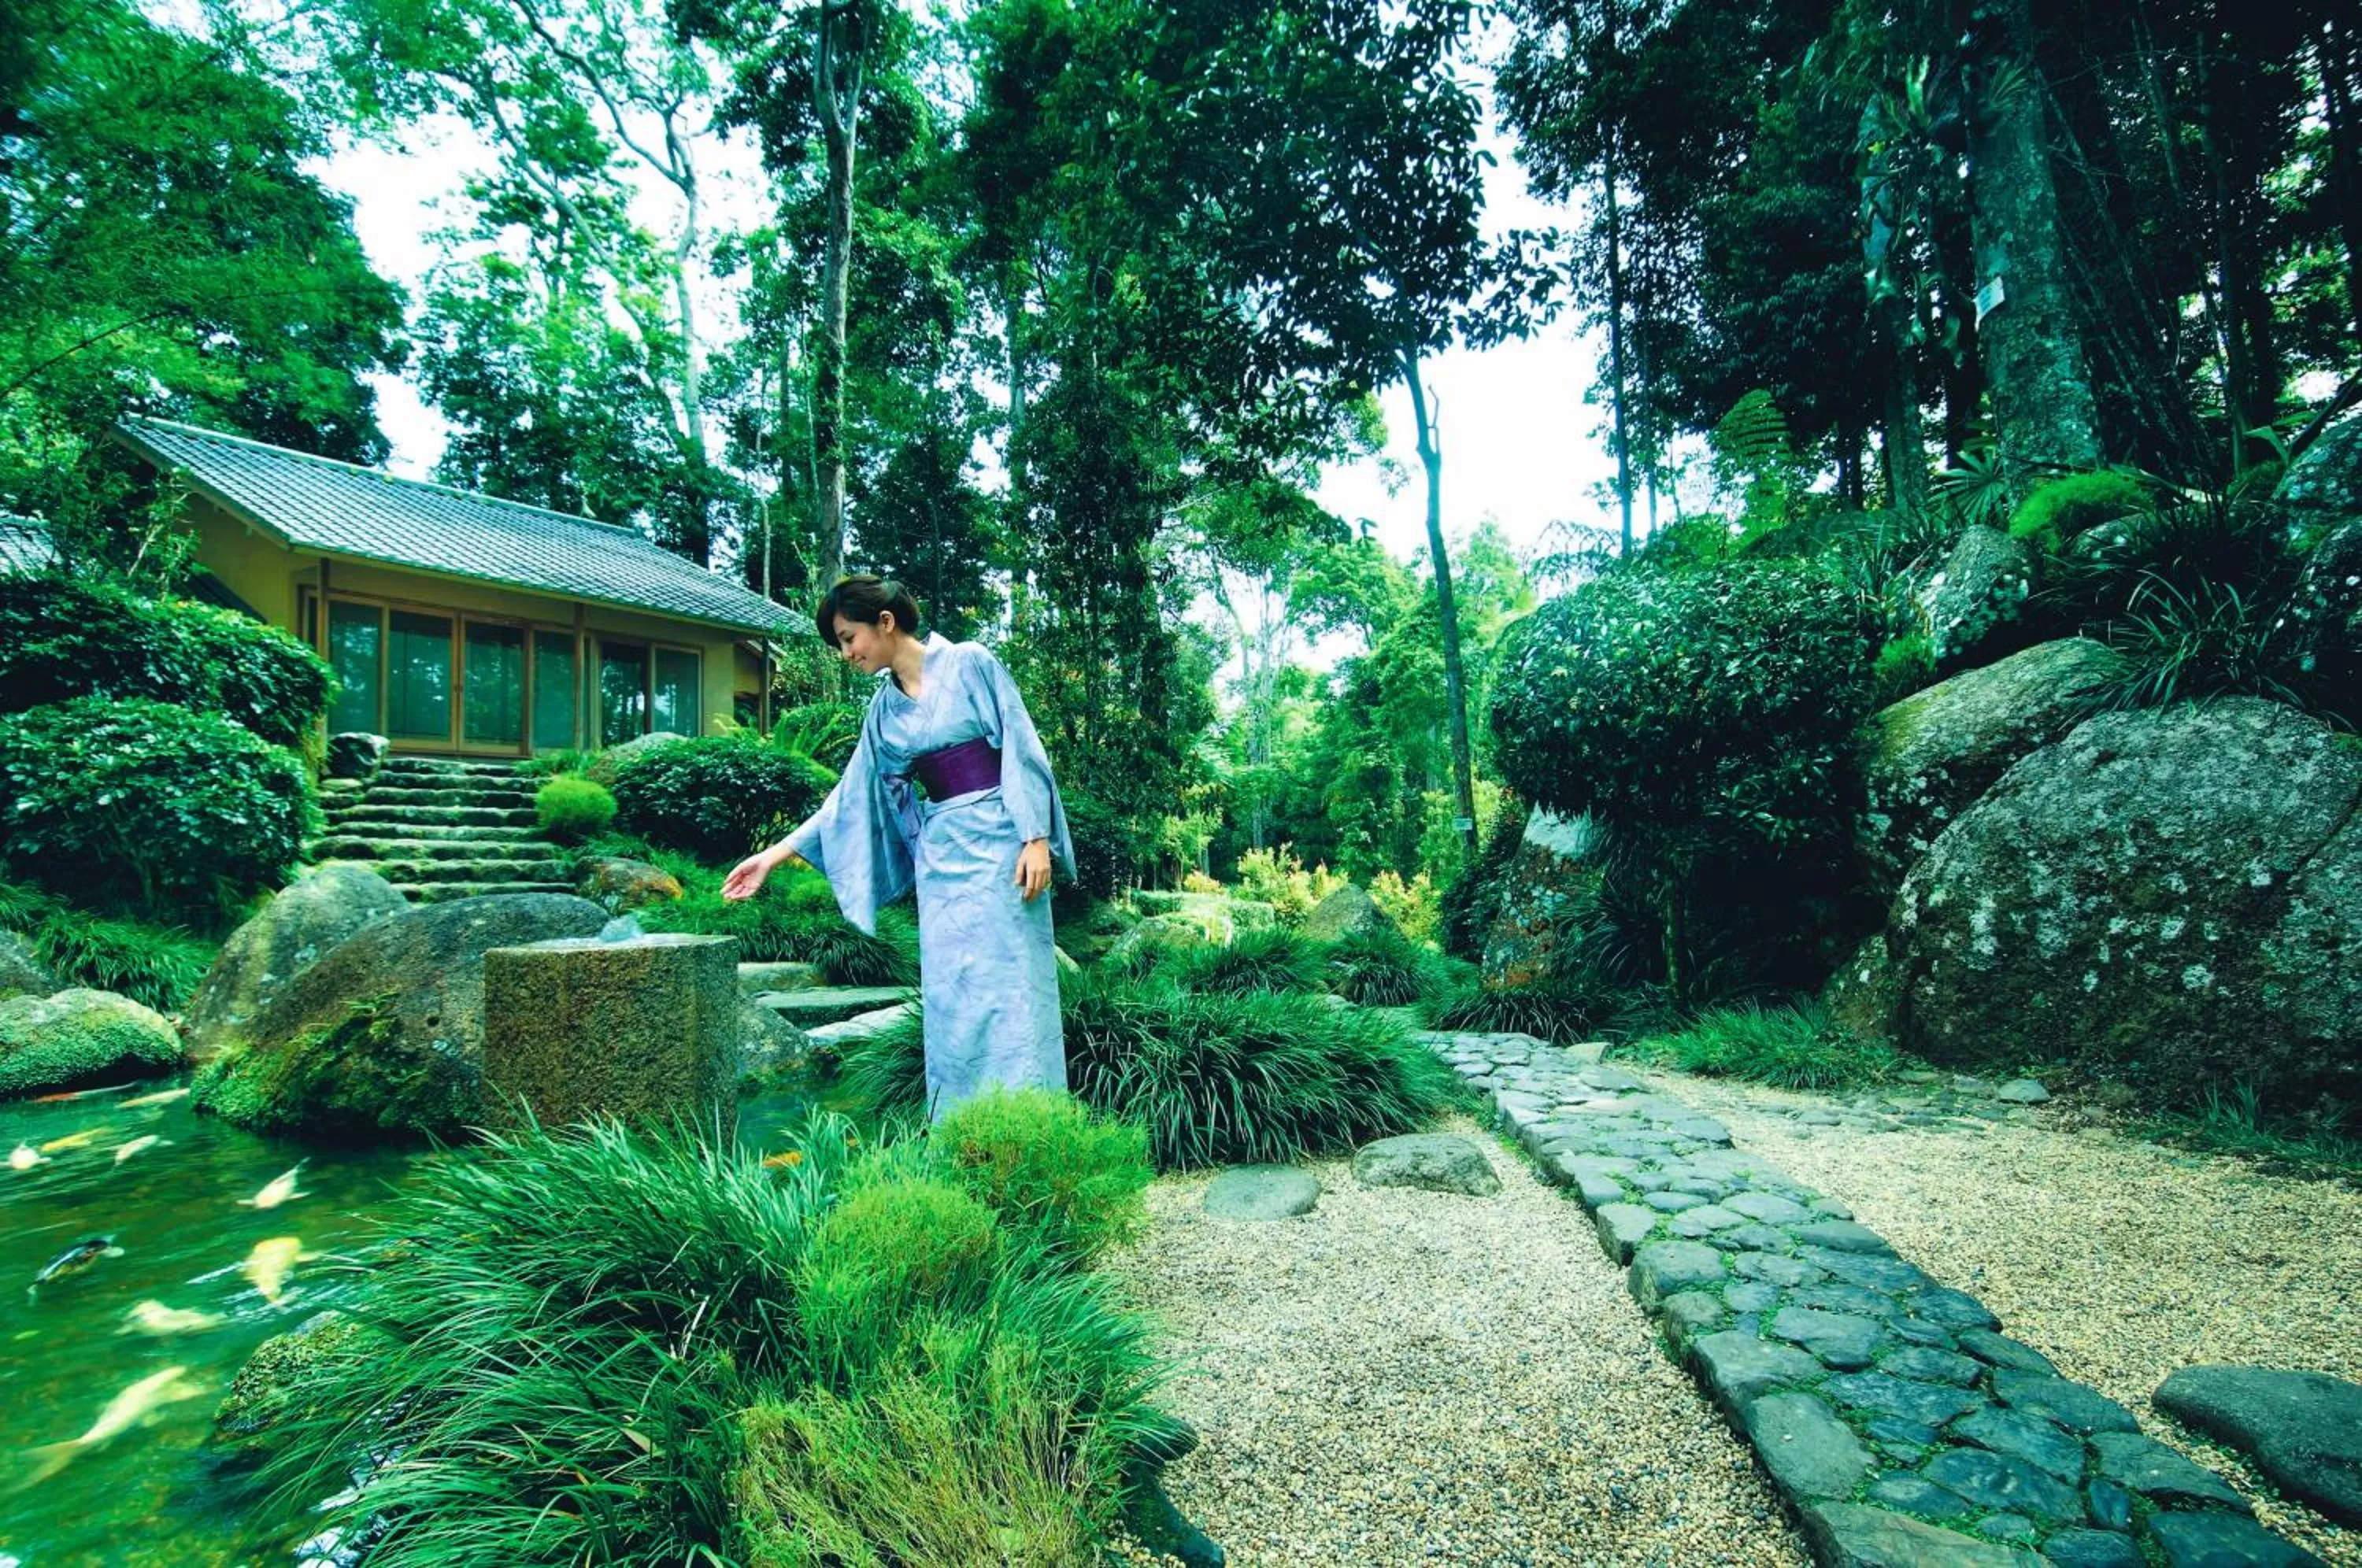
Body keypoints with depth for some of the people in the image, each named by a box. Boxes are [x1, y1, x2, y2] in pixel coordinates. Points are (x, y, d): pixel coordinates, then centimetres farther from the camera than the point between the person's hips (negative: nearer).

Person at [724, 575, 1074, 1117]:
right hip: (940, 856, 5)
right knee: (949, 996, 4)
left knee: (1011, 988, -3)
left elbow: (1020, 746, -7)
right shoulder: (884, 708, 13)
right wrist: (776, 853, 13)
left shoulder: (970, 663, -3)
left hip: (999, 841, -5)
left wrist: (1037, 838, -15)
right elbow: (851, 796, 15)